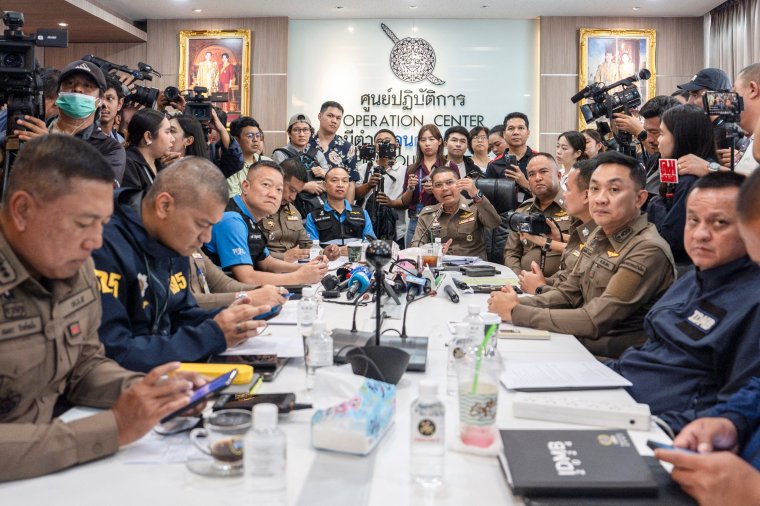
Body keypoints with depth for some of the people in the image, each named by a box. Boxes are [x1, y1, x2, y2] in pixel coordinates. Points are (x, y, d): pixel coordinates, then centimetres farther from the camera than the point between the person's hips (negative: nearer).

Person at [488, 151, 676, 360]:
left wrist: (516, 312, -19)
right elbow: (568, 293, 12)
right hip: (579, 342, 7)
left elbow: (594, 322, -23)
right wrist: (519, 303, -8)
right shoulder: (600, 235, 6)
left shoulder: (648, 251, -21)